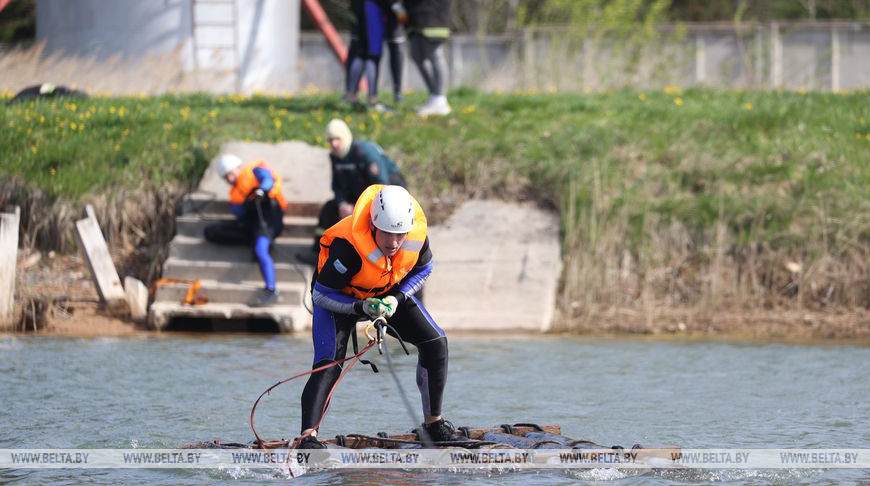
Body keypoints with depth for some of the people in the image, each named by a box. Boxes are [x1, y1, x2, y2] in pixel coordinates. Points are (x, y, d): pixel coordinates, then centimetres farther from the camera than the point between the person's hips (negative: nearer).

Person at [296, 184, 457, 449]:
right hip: (340, 298, -5)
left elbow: (422, 269, -3)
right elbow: (321, 295, -28)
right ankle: (308, 435, -30)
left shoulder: (417, 233, -26)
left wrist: (398, 298, -19)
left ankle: (434, 422, 14)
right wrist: (361, 308, -41)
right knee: (329, 363, -25)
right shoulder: (347, 246, -40)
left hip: (388, 294, 5)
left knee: (435, 343, -2)